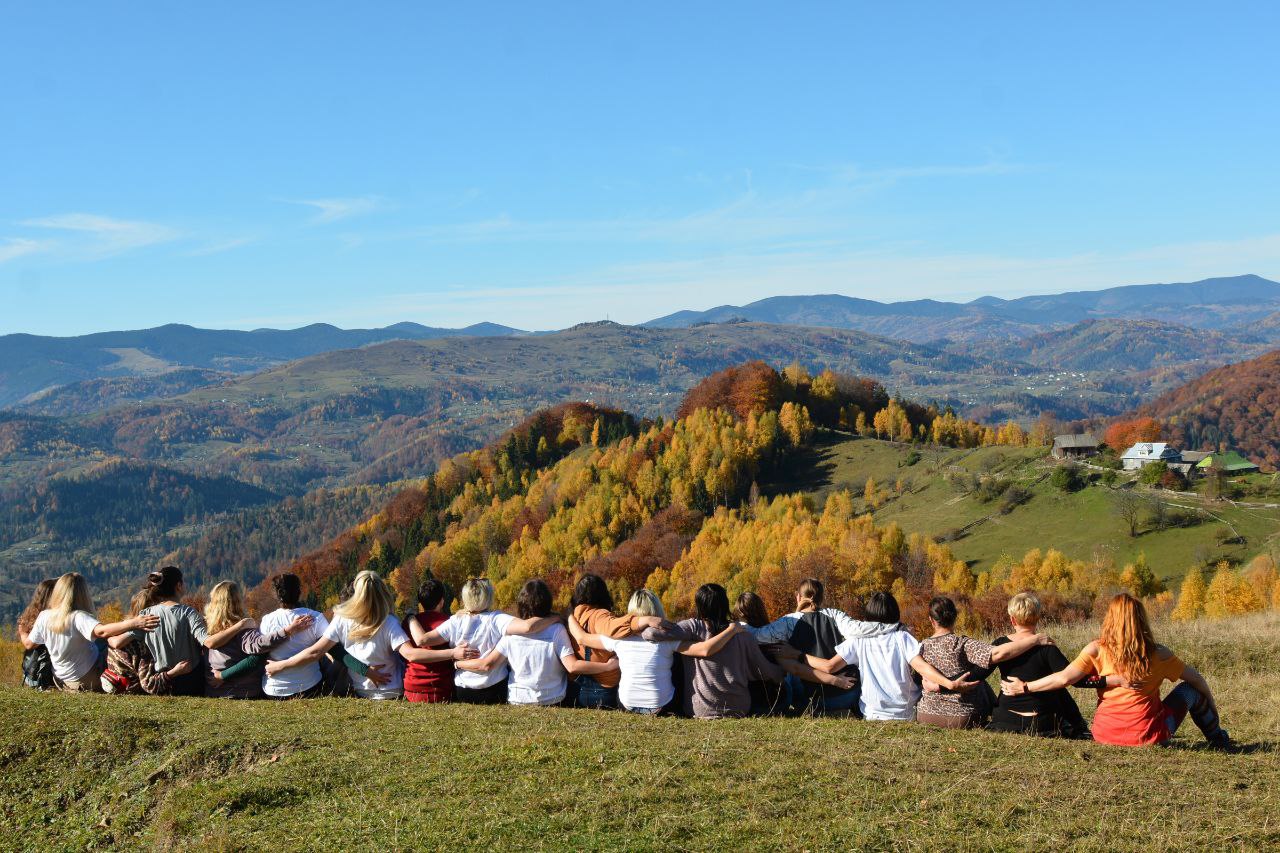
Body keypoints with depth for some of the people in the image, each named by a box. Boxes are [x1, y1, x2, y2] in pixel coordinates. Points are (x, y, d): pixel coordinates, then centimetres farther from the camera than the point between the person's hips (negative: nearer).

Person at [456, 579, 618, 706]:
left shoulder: (511, 632, -3)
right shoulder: (556, 630, -9)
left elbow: (487, 665, -6)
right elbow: (573, 666, -17)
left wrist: (457, 663, 8)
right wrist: (608, 666, -12)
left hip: (517, 702, 2)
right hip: (552, 702, -2)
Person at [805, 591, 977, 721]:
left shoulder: (859, 640, 0)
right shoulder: (903, 638, -1)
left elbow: (830, 666, -5)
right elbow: (922, 666, -15)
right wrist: (951, 684, -22)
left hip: (872, 716, 1)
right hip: (906, 715, 0)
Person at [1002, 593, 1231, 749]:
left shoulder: (1096, 650, -8)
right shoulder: (1158, 654, -4)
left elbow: (1064, 678, -15)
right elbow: (1196, 678, 7)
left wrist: (1024, 688, -5)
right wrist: (1211, 705, 26)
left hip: (1105, 736, 2)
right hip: (1149, 736, -1)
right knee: (1190, 689, 22)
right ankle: (1218, 739, 36)